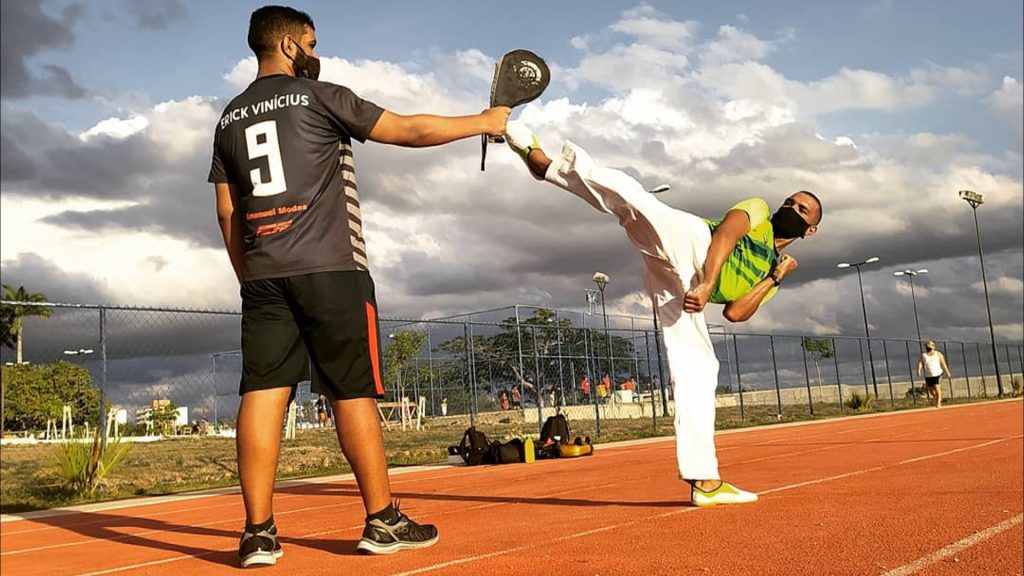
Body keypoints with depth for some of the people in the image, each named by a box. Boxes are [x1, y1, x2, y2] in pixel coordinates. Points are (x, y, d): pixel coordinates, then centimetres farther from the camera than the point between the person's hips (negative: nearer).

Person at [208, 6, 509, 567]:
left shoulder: (229, 118, 17)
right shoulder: (319, 96, 0)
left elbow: (227, 213, 15)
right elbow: (410, 130, 0)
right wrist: (484, 121, 11)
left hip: (263, 275, 5)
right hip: (330, 269, -5)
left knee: (262, 392, 0)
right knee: (353, 393, 0)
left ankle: (258, 532, -1)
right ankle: (382, 521, 8)